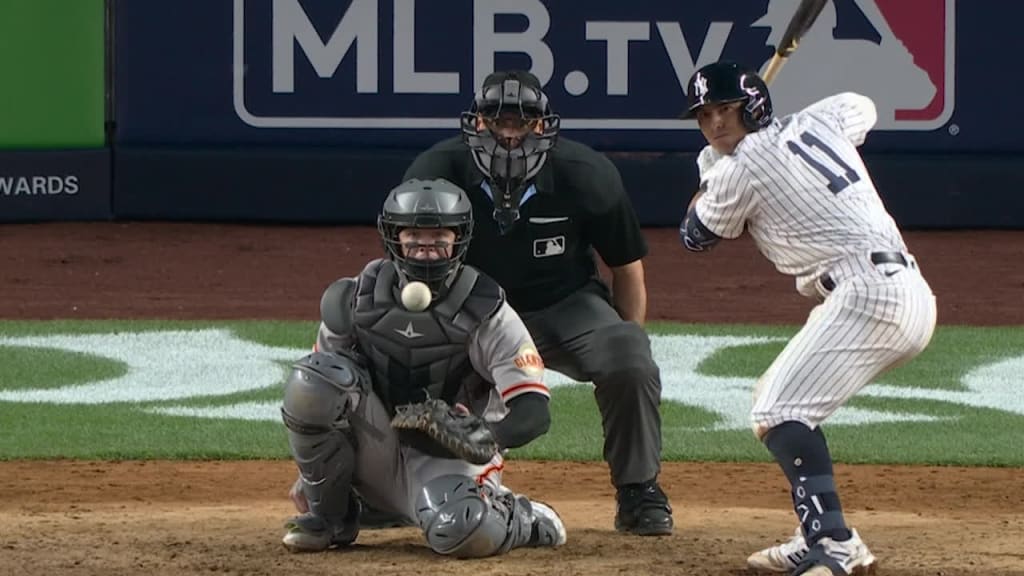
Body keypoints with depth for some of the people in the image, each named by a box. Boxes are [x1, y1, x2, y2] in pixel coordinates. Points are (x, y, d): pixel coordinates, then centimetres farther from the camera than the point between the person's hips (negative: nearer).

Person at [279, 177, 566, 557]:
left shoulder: (486, 312, -11)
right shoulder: (356, 300, -2)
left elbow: (534, 412, -17)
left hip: (446, 459, -3)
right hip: (376, 455, 3)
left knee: (465, 534, -37)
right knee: (312, 379, -24)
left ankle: (523, 520, 4)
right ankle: (329, 512, -5)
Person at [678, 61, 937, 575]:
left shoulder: (740, 170, -6)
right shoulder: (814, 122, 16)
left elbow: (695, 237, 11)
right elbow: (862, 107, 41)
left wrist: (709, 172, 27)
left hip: (866, 292, -10)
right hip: (906, 289, 10)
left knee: (779, 413, -18)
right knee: (777, 400, 19)